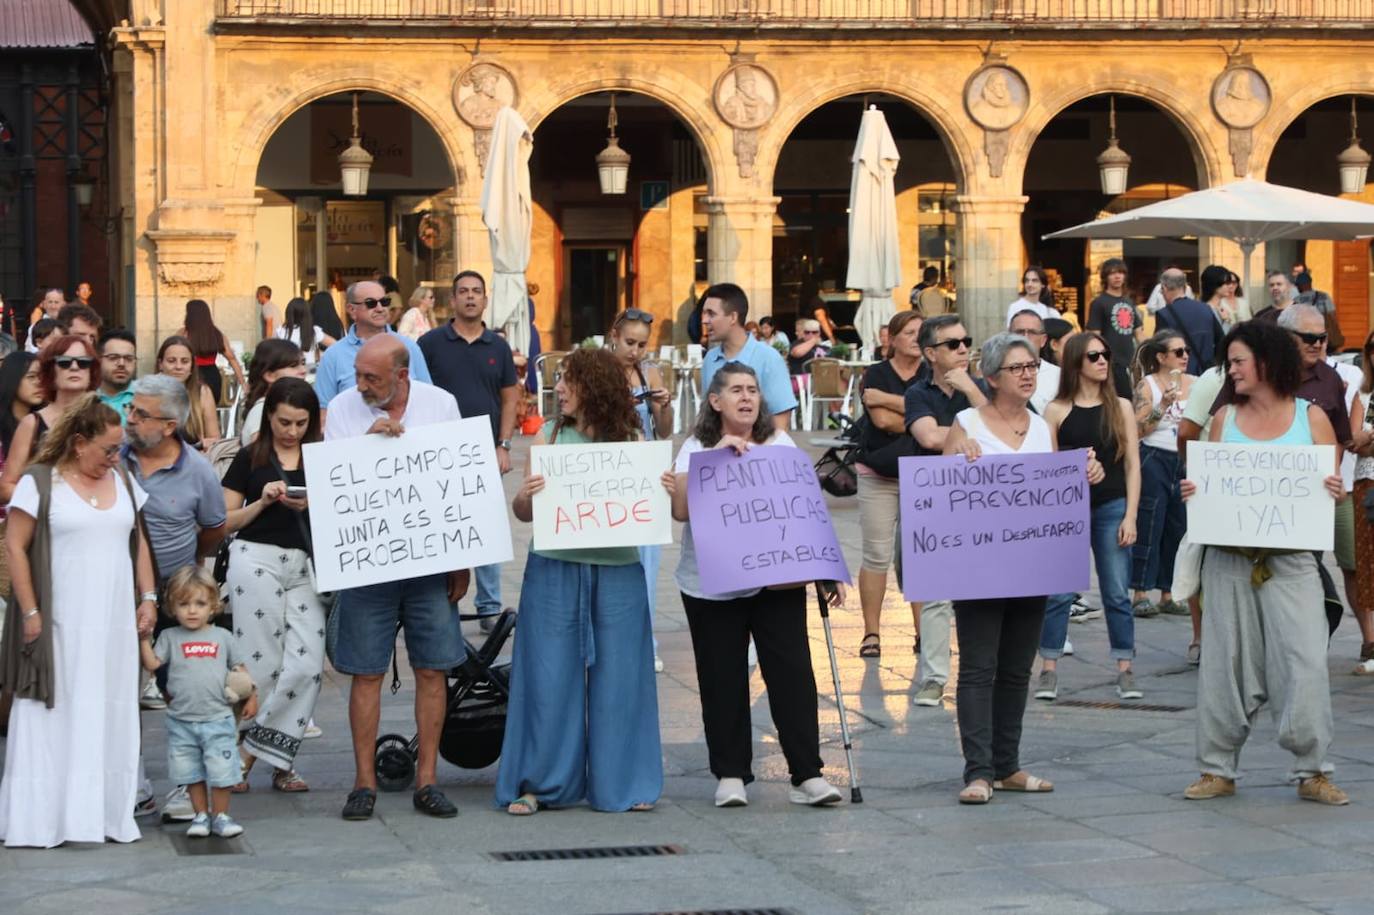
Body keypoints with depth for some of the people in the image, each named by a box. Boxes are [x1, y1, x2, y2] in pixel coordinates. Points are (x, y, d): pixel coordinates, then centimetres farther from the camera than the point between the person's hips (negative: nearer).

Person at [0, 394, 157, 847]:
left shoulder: (123, 484, 13)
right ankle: (44, 817, 0)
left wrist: (148, 597, 9)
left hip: (115, 624, 5)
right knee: (56, 716, -3)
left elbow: (139, 543, 19)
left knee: (110, 717, 5)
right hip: (61, 624, -5)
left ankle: (107, 812, 11)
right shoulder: (39, 483, -5)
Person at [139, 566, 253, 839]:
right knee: (190, 773, 9)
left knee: (221, 772, -1)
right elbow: (152, 664, -7)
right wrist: (144, 638, -16)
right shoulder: (170, 637, 3)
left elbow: (239, 669, 11)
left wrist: (250, 696, 5)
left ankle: (220, 816, 13)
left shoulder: (222, 637, 4)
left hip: (217, 719, -1)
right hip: (181, 721, 1)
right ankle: (201, 815, 21)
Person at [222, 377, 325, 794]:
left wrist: (311, 506, -8)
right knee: (262, 663, -3)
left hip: (305, 565, 3)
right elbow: (225, 521, 5)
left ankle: (260, 750, 1)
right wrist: (263, 501, -10)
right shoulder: (251, 458, 5)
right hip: (256, 560, -3)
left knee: (306, 664, -8)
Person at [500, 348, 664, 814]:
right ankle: (538, 782, 12)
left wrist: (667, 491, -13)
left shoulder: (631, 440, 5)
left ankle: (621, 782, 17)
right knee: (549, 677, 2)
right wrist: (525, 498, -19)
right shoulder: (549, 435, 4)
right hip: (555, 570, 0)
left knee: (618, 677, 5)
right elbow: (524, 511, 3)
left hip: (617, 572, 0)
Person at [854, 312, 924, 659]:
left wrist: (889, 400, -11)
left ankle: (922, 632, 6)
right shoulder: (876, 374, 3)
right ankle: (871, 633, 3)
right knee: (877, 555, -3)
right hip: (879, 475, -1)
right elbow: (882, 420, -10)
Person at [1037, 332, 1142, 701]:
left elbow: (1132, 465, 4)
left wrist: (1130, 515, -2)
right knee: (1059, 592, -1)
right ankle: (1049, 670, 5)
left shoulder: (1120, 407, 5)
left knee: (1117, 592, 3)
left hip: (1112, 507, 1)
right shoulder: (1057, 411, 0)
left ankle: (1125, 670, 10)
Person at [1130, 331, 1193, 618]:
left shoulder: (1195, 384, 8)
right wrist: (1163, 406, -19)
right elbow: (1138, 430, -10)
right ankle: (1140, 594, -3)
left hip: (1185, 462, 5)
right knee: (1148, 528, -4)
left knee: (1178, 529, 5)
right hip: (1154, 460, -4)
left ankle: (1168, 594, 12)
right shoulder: (1148, 385, -4)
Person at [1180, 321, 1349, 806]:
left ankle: (1312, 771, 2)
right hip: (1229, 557, 2)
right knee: (1225, 661, 5)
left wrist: (1334, 492, -17)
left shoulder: (1311, 417, 3)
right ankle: (1218, 769, 13)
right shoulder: (1225, 418, 9)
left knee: (1304, 664, -7)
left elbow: (1333, 486, 6)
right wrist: (1192, 492, -7)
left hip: (1290, 560, -2)